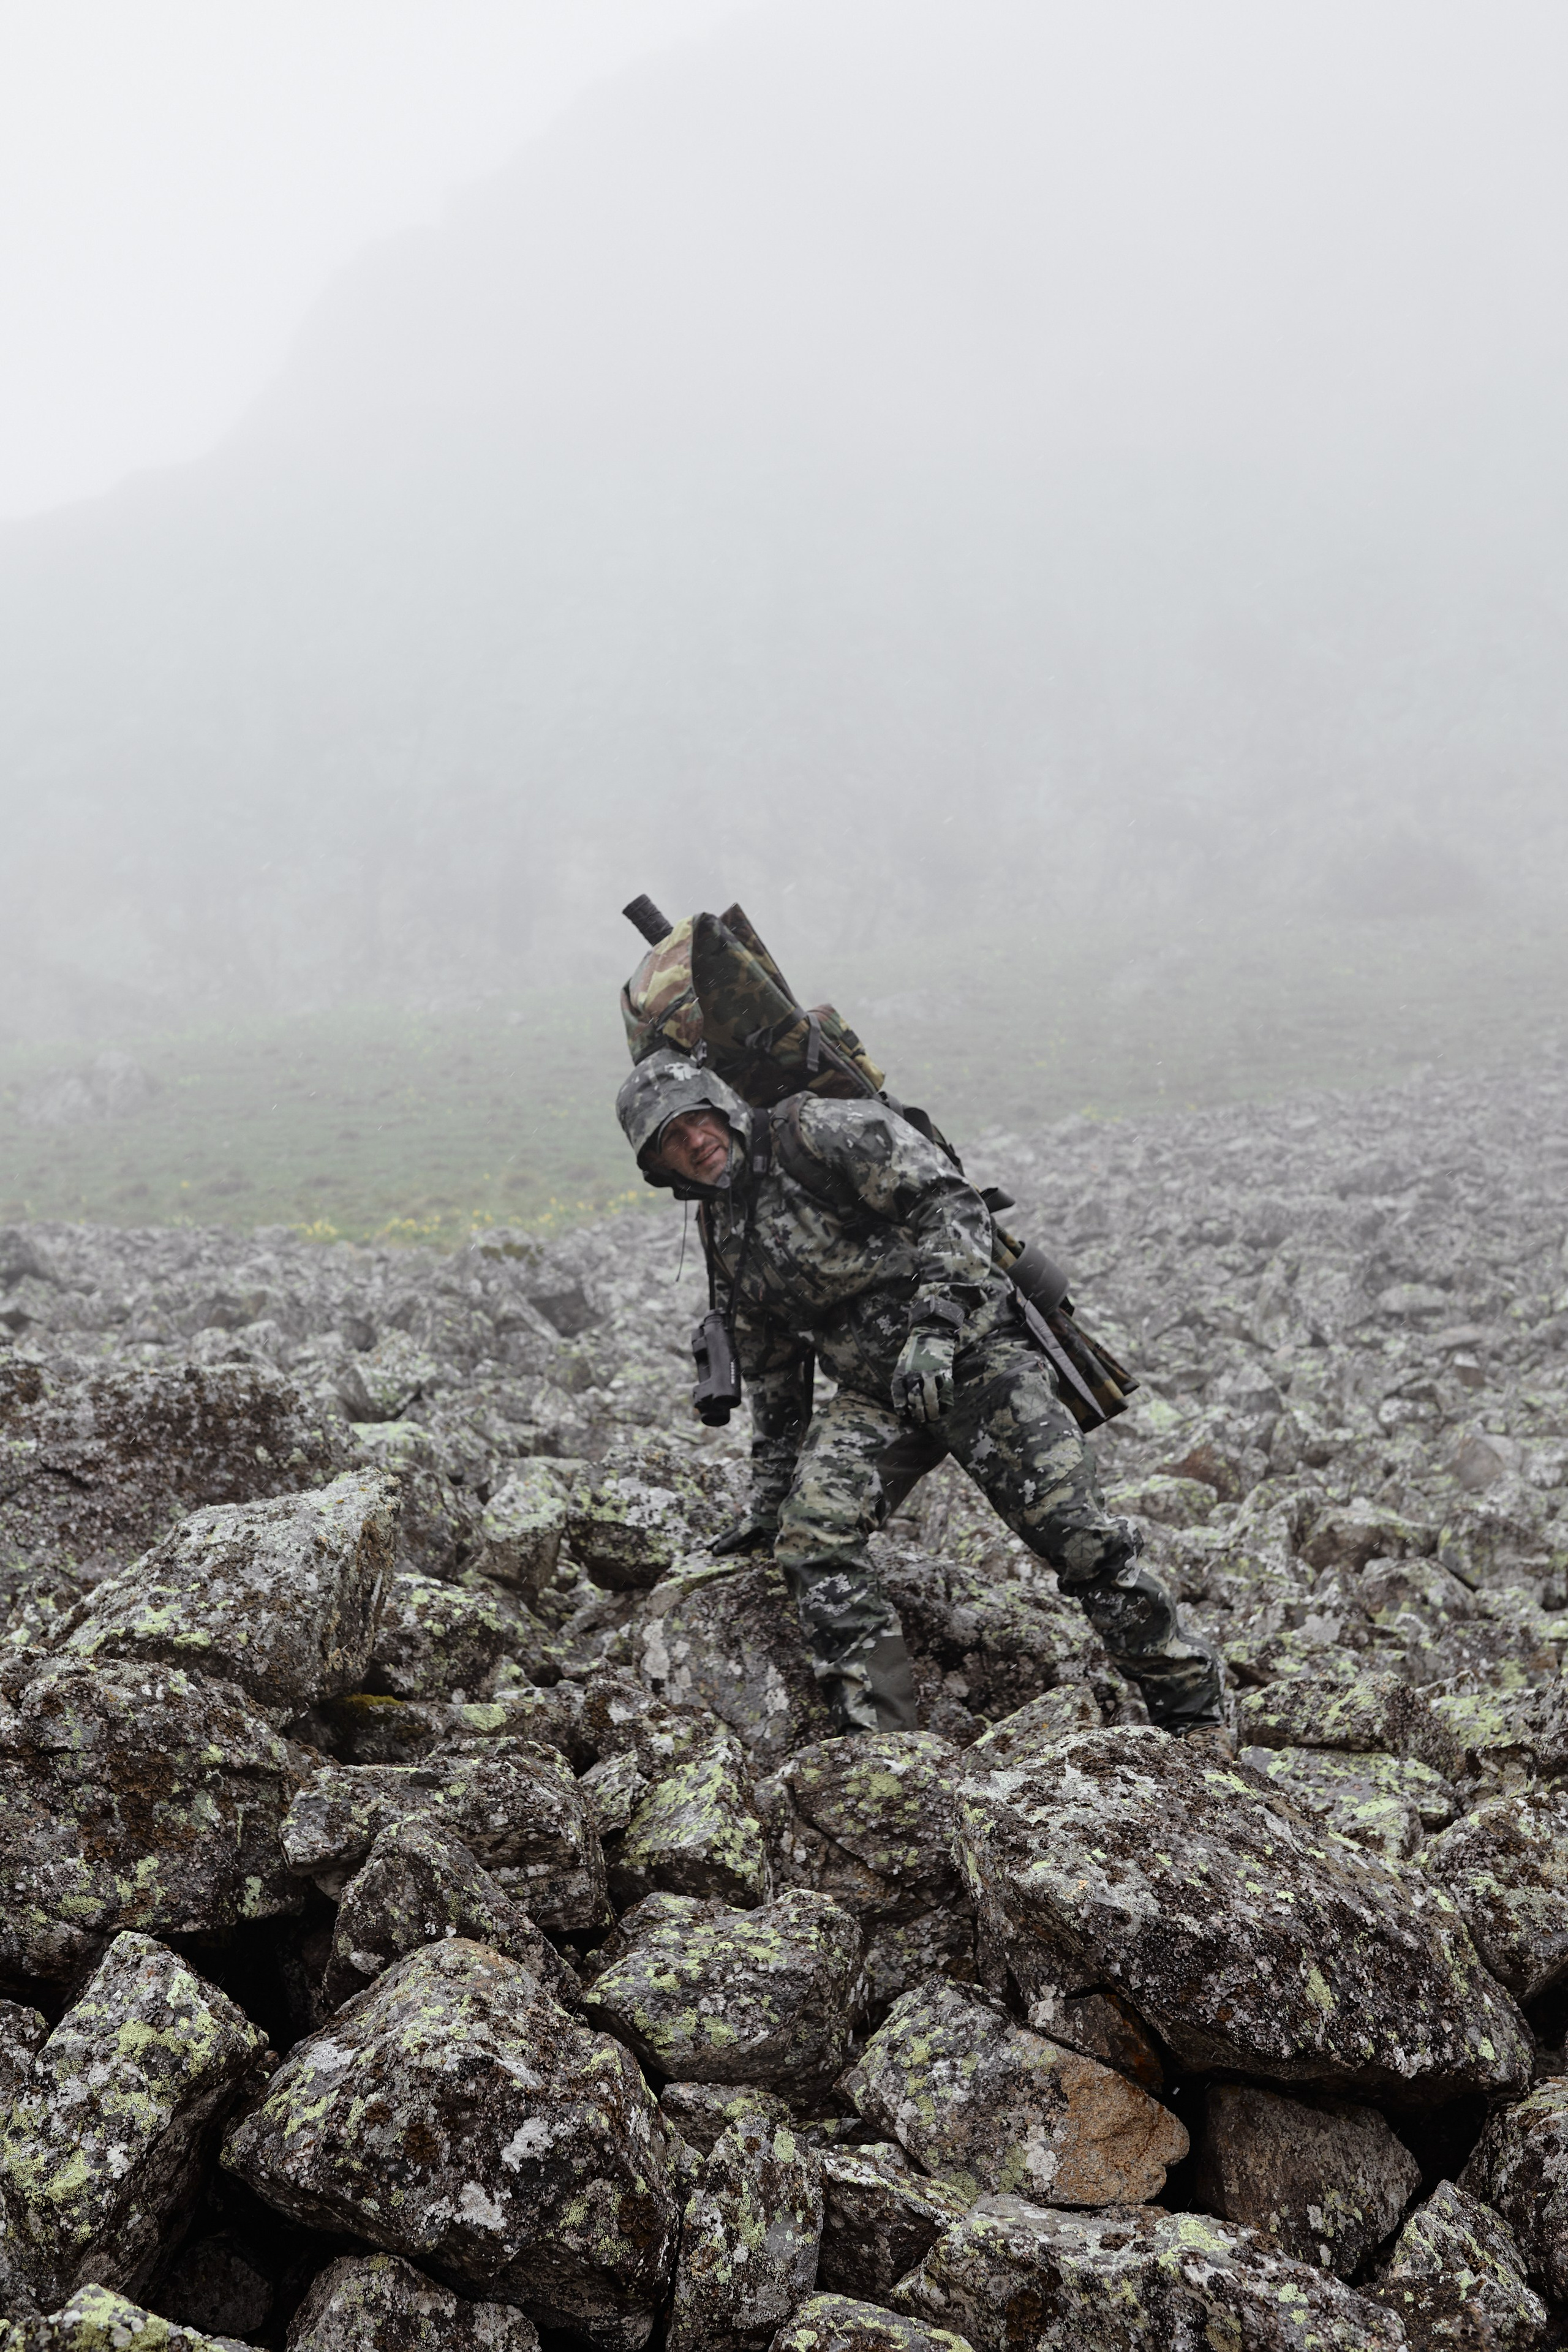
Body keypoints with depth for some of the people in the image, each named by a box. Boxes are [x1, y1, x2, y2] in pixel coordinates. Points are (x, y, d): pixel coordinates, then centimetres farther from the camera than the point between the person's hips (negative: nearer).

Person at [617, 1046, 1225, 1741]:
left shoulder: (822, 1133, -9)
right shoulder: (725, 1238, 13)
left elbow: (952, 1202, -16)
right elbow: (772, 1372, 23)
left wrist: (936, 1321, -29)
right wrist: (768, 1500, 24)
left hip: (972, 1353, -6)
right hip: (876, 1396, 6)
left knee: (1080, 1537, -11)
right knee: (812, 1534, -19)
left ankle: (1196, 1714, 5)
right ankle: (877, 1737, -17)